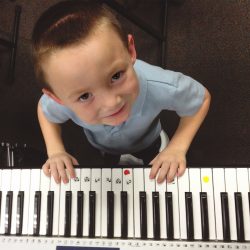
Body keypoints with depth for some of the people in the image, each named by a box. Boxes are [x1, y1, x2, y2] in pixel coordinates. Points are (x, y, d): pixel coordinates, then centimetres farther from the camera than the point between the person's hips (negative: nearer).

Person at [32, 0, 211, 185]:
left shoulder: (161, 87, -48)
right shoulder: (64, 99, -42)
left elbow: (202, 98, -25)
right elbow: (45, 110, -15)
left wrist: (177, 148, -33)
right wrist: (55, 151, -28)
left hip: (146, 141, 0)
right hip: (102, 146, 1)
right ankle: (113, 161, 70)